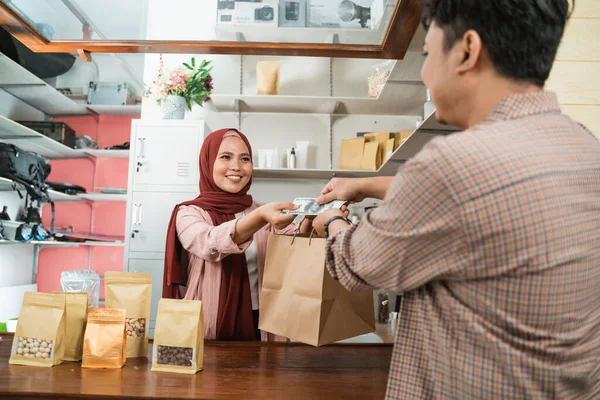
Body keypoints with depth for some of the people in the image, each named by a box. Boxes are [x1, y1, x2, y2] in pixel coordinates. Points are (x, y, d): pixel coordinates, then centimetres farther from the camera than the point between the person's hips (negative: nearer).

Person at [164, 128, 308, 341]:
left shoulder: (265, 213, 9)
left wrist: (312, 218, -27)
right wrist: (260, 217, -35)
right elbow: (211, 245, -20)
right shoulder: (189, 213, 0)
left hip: (260, 327, 2)